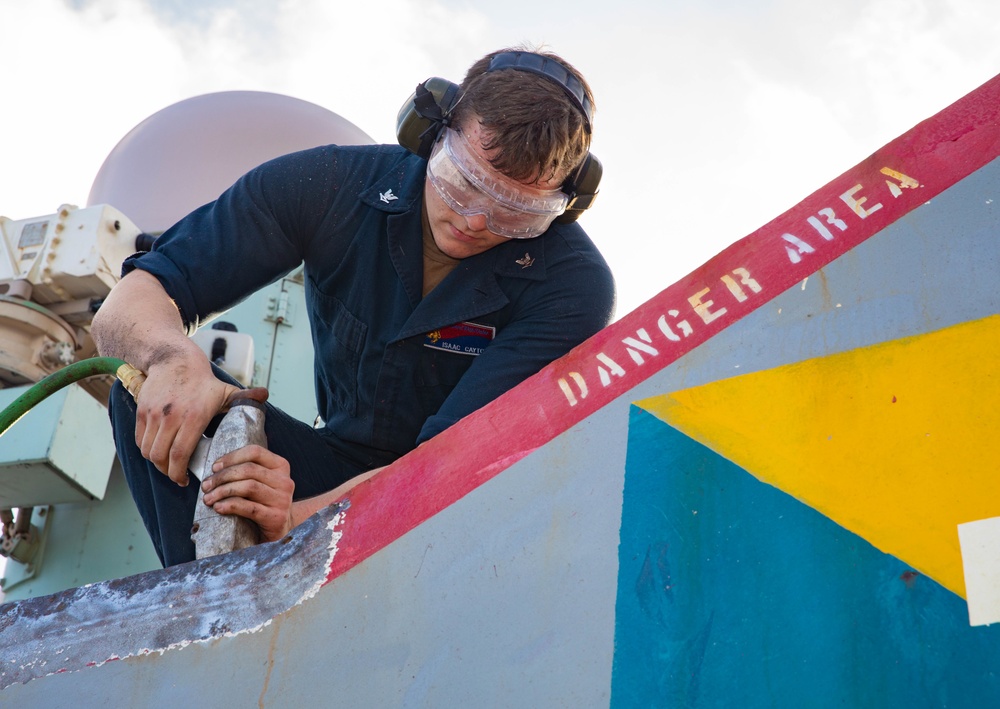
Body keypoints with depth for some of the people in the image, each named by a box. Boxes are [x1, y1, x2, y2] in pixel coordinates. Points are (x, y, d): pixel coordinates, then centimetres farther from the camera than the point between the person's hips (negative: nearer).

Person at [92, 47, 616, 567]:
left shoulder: (572, 284, -21)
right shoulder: (332, 186, -13)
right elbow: (129, 305, -15)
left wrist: (298, 518, -46)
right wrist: (173, 358, -41)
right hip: (341, 474, 3)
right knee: (150, 382, -19)